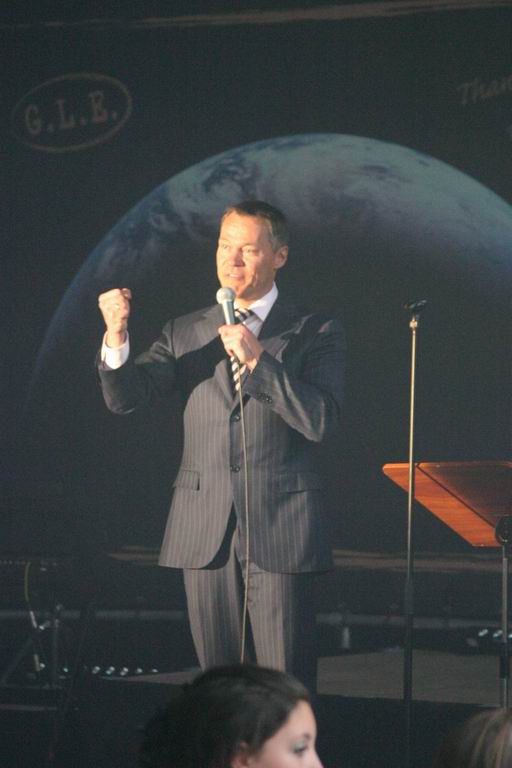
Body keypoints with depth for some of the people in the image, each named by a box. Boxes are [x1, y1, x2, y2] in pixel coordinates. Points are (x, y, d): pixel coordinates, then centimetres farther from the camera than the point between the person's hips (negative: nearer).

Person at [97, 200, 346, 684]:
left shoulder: (317, 335, 3)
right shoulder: (185, 334, 12)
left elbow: (321, 421, -11)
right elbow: (123, 397, -1)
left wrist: (257, 360, -18)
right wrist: (116, 336, -19)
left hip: (279, 533, -3)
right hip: (204, 533, 3)